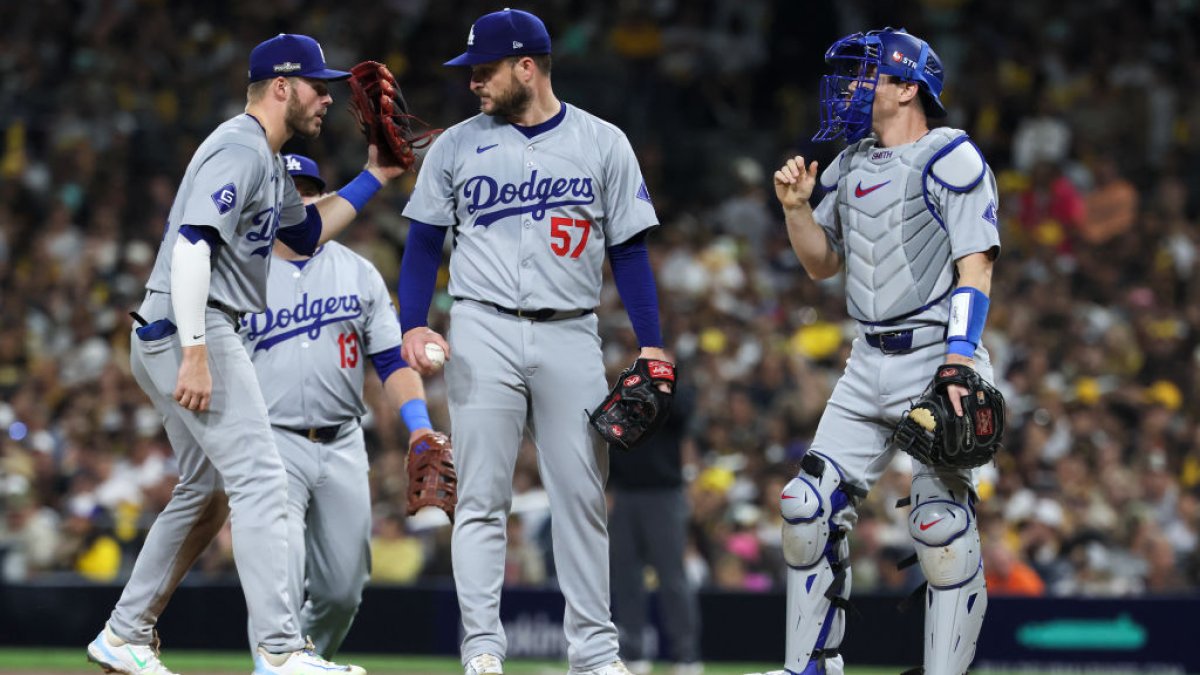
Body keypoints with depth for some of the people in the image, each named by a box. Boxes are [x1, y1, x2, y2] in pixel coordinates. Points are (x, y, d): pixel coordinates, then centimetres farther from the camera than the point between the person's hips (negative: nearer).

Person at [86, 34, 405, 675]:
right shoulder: (238, 150, -13)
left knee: (207, 491, 17)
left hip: (170, 339, 11)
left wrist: (373, 178, 27)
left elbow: (307, 232, 35)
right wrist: (196, 354, -29)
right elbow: (191, 244, -24)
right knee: (260, 479, -15)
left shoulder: (265, 159, 20)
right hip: (189, 331, -11)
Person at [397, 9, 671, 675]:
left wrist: (651, 345, -1)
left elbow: (629, 250, 5)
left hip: (570, 337, 0)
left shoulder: (603, 144, 5)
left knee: (581, 496, 1)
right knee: (481, 497, -4)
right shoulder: (456, 145, 7)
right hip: (482, 332, 0)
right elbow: (424, 242, 8)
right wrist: (412, 325, -6)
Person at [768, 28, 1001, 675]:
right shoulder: (852, 167, 15)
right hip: (869, 366, 8)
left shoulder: (950, 160, -8)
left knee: (942, 524, -11)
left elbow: (975, 267, -14)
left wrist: (959, 362, -24)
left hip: (936, 360, -8)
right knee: (810, 506, 2)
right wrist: (797, 207, 5)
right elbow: (822, 263, 24)